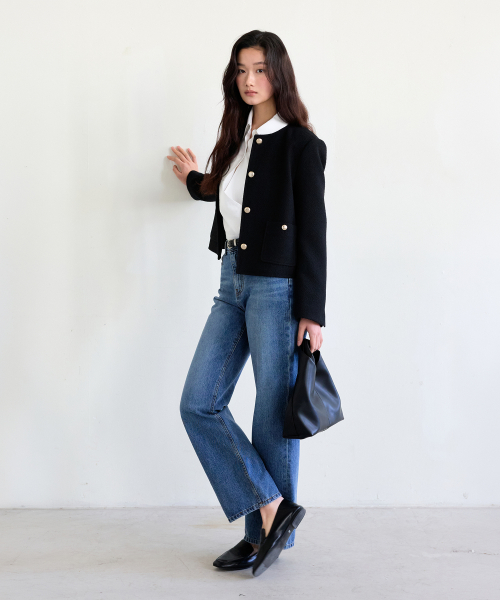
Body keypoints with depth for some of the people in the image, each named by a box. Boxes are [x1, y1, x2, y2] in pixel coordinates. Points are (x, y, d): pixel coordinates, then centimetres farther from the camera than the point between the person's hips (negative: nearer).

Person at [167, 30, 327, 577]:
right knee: (198, 405, 2)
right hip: (233, 284, 8)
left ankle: (270, 535, 17)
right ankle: (272, 507, 9)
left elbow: (313, 232, -10)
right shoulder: (239, 139, 12)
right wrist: (194, 181, 38)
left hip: (278, 288, -7)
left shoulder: (301, 146, -8)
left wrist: (312, 312, -13)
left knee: (273, 418, 1)